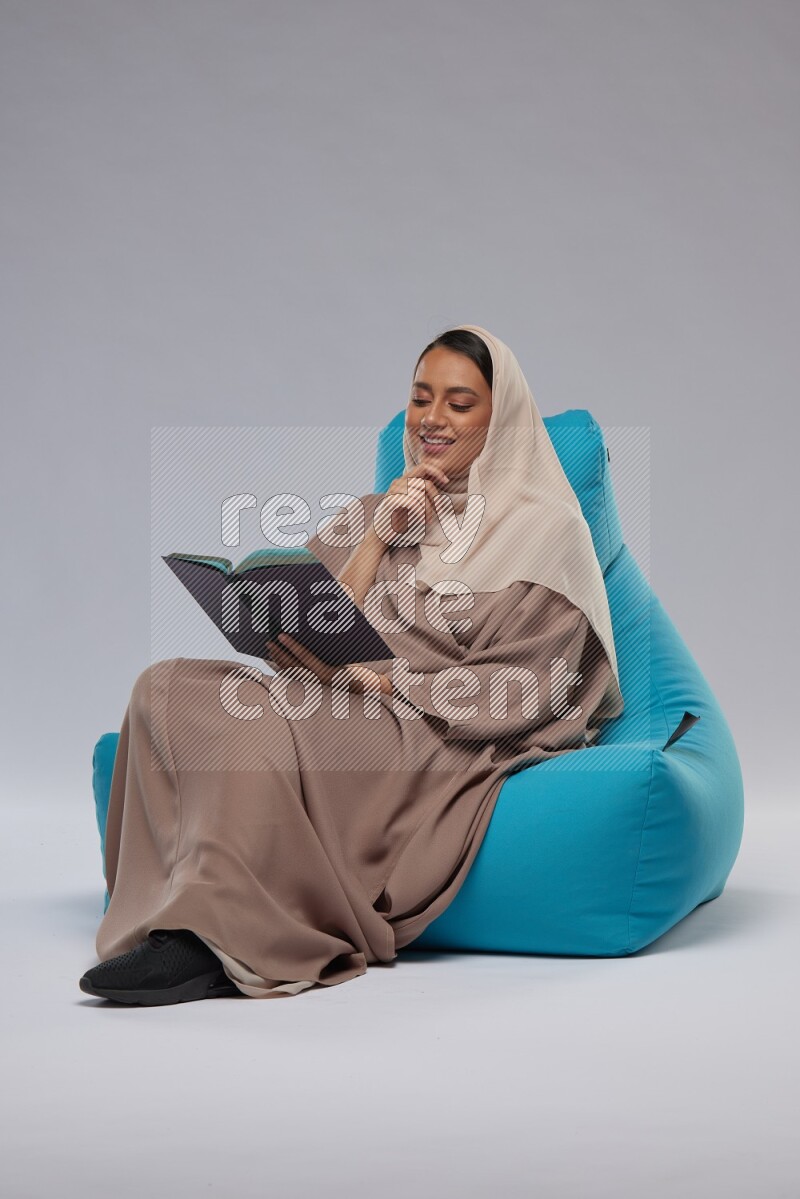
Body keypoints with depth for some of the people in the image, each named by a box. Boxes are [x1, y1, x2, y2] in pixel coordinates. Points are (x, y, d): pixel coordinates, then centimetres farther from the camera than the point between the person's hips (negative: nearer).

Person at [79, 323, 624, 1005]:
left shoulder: (545, 527, 4)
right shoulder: (369, 515, 20)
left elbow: (510, 693, -7)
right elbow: (304, 648, 7)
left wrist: (380, 680, -16)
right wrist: (379, 535, -1)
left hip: (447, 749, -6)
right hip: (351, 726, 6)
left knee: (255, 718, -31)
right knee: (167, 687, -19)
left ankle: (218, 934, -31)